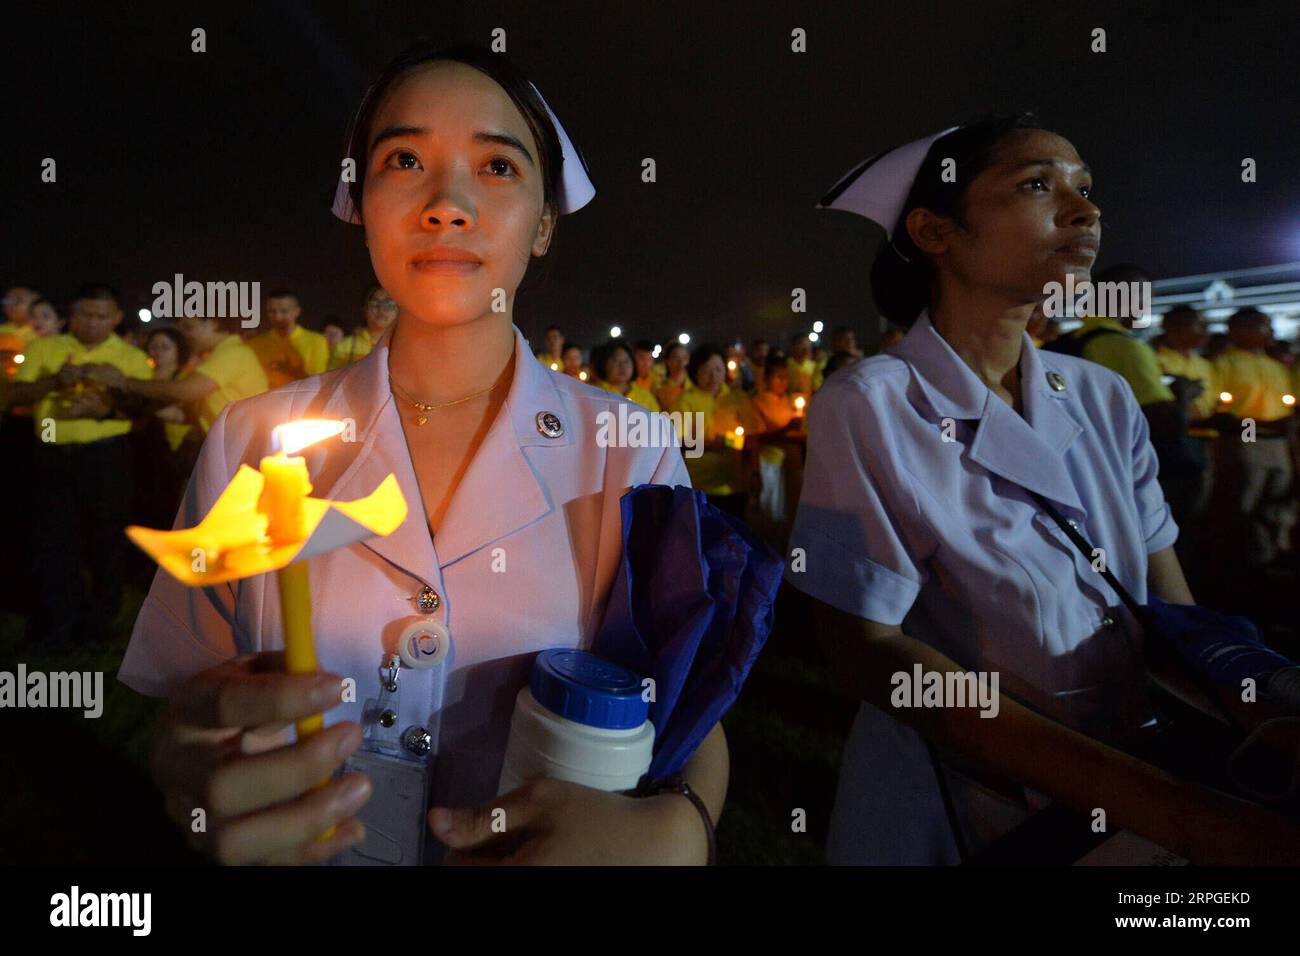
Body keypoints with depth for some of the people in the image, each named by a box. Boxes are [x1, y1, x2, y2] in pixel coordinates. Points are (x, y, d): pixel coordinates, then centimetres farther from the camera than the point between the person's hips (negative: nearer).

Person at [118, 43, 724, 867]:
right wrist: (193, 772, -28)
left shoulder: (628, 454, -15)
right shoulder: (253, 439, -13)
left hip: (576, 829, 0)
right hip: (307, 846, 2)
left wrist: (670, 830, -33)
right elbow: (179, 696, -6)